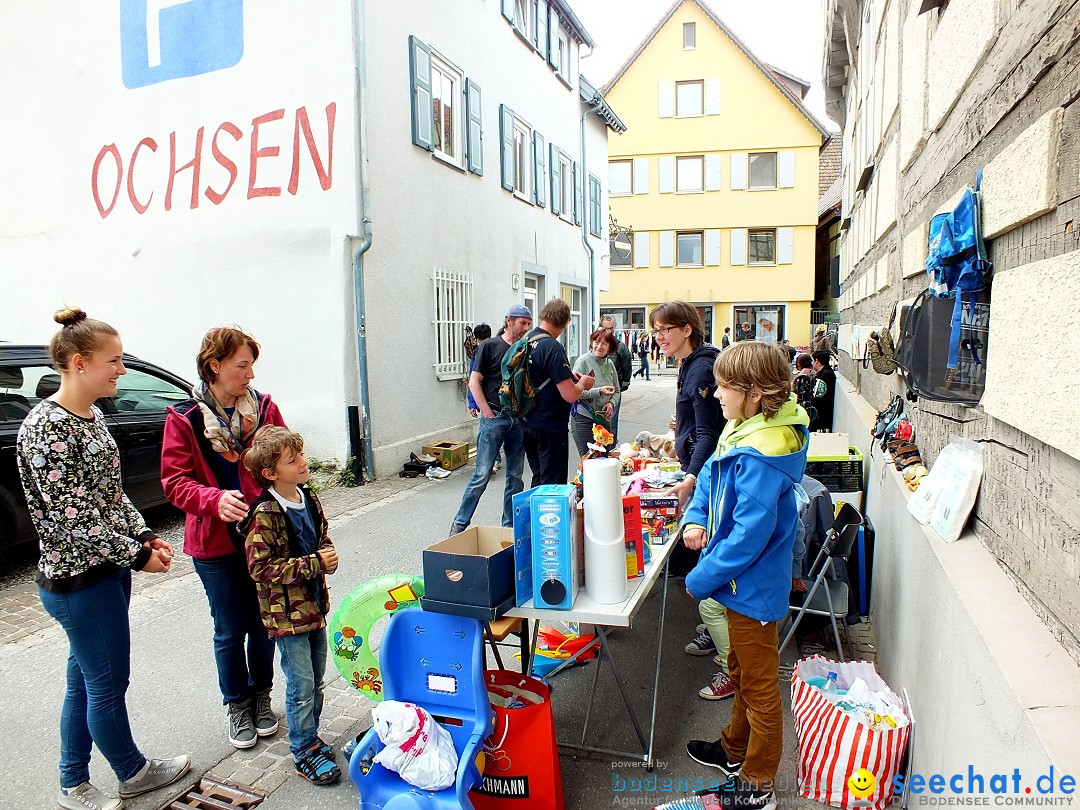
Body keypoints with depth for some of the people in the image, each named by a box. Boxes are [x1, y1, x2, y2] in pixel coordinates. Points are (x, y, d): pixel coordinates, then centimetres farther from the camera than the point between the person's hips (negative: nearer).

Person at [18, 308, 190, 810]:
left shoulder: (90, 417, 7)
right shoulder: (46, 429, -21)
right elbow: (71, 517, -21)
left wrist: (145, 535, 3)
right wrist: (136, 555, -15)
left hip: (107, 569, 9)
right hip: (77, 580, -9)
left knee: (86, 680, 20)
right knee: (108, 683, 9)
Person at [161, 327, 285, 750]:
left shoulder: (265, 408, -1)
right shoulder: (184, 419, -7)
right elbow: (175, 480, -9)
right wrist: (215, 500, -28)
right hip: (215, 542, -2)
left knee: (263, 623, 13)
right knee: (230, 631, 11)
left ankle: (260, 696, 35)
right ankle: (237, 705, 32)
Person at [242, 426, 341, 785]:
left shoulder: (309, 498, 3)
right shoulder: (264, 515, -20)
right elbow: (261, 568, -22)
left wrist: (329, 556, -5)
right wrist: (313, 564, -24)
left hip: (314, 604, 7)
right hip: (286, 612, -7)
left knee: (316, 681, 19)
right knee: (301, 686, 3)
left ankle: (309, 735, 37)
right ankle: (305, 752, 20)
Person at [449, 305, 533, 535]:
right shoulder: (490, 346, -3)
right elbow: (474, 382, -5)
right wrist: (487, 412, -10)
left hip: (518, 421, 5)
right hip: (494, 419, -5)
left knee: (515, 477, 9)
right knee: (482, 476, -4)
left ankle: (510, 525, 21)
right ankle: (460, 523, 8)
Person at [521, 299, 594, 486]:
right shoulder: (553, 347, -19)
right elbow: (570, 395, -22)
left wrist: (568, 376, 15)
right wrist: (582, 383, -2)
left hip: (527, 425, 8)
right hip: (550, 426, -8)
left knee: (538, 481, 19)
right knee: (553, 484, 2)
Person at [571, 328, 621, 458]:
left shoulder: (610, 364, 9)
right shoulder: (583, 361, -8)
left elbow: (617, 392, 17)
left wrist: (612, 403, -4)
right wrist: (599, 391, -22)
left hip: (603, 419, 6)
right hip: (583, 419, -6)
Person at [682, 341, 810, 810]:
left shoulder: (759, 457, -30)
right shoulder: (741, 429, 0)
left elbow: (749, 535, -30)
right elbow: (711, 474, 14)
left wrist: (700, 580, -19)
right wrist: (695, 518, -3)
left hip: (753, 587, -10)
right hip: (742, 583, 10)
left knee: (759, 685, 10)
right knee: (741, 673, 27)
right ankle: (735, 750, 48)